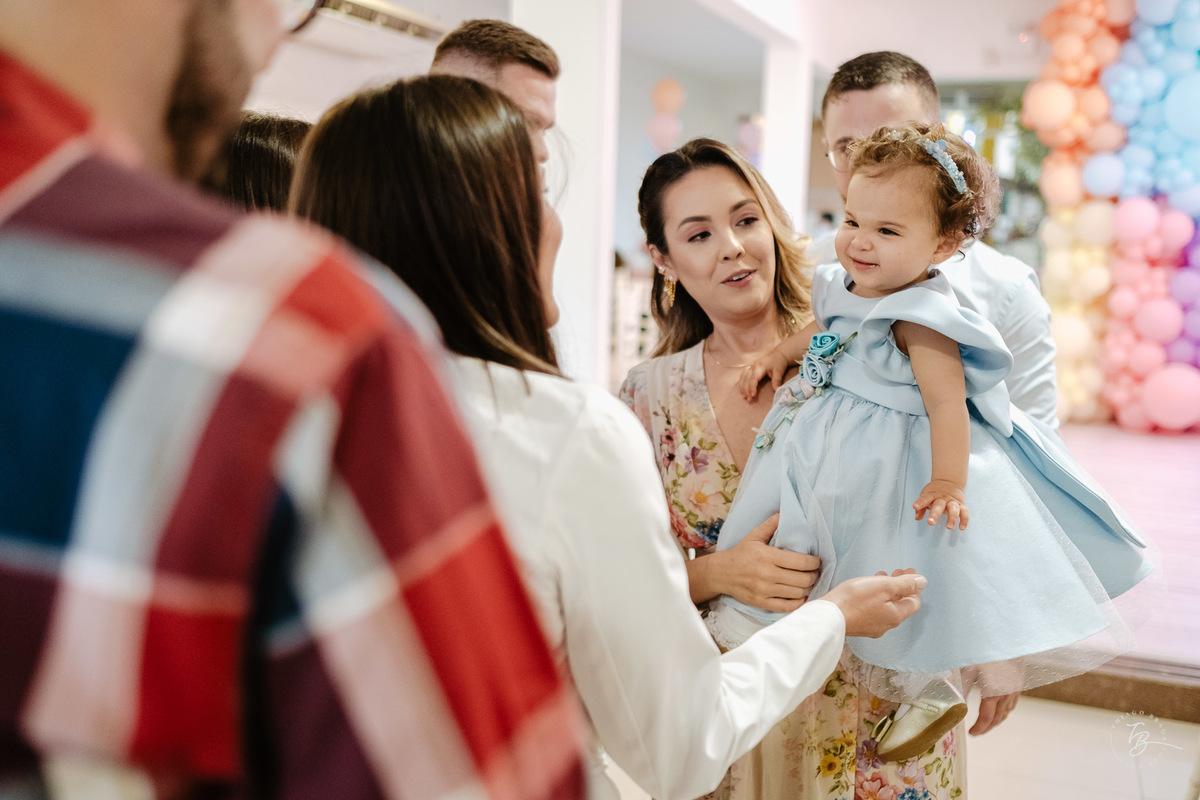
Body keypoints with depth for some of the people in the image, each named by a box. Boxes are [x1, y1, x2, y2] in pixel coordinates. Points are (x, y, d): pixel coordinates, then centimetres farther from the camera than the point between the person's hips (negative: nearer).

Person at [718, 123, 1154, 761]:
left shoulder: (921, 316, -25)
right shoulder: (848, 288, 0)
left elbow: (948, 400, -30)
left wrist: (948, 480, -36)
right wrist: (778, 356, 14)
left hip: (896, 464, -9)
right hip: (835, 457, 9)